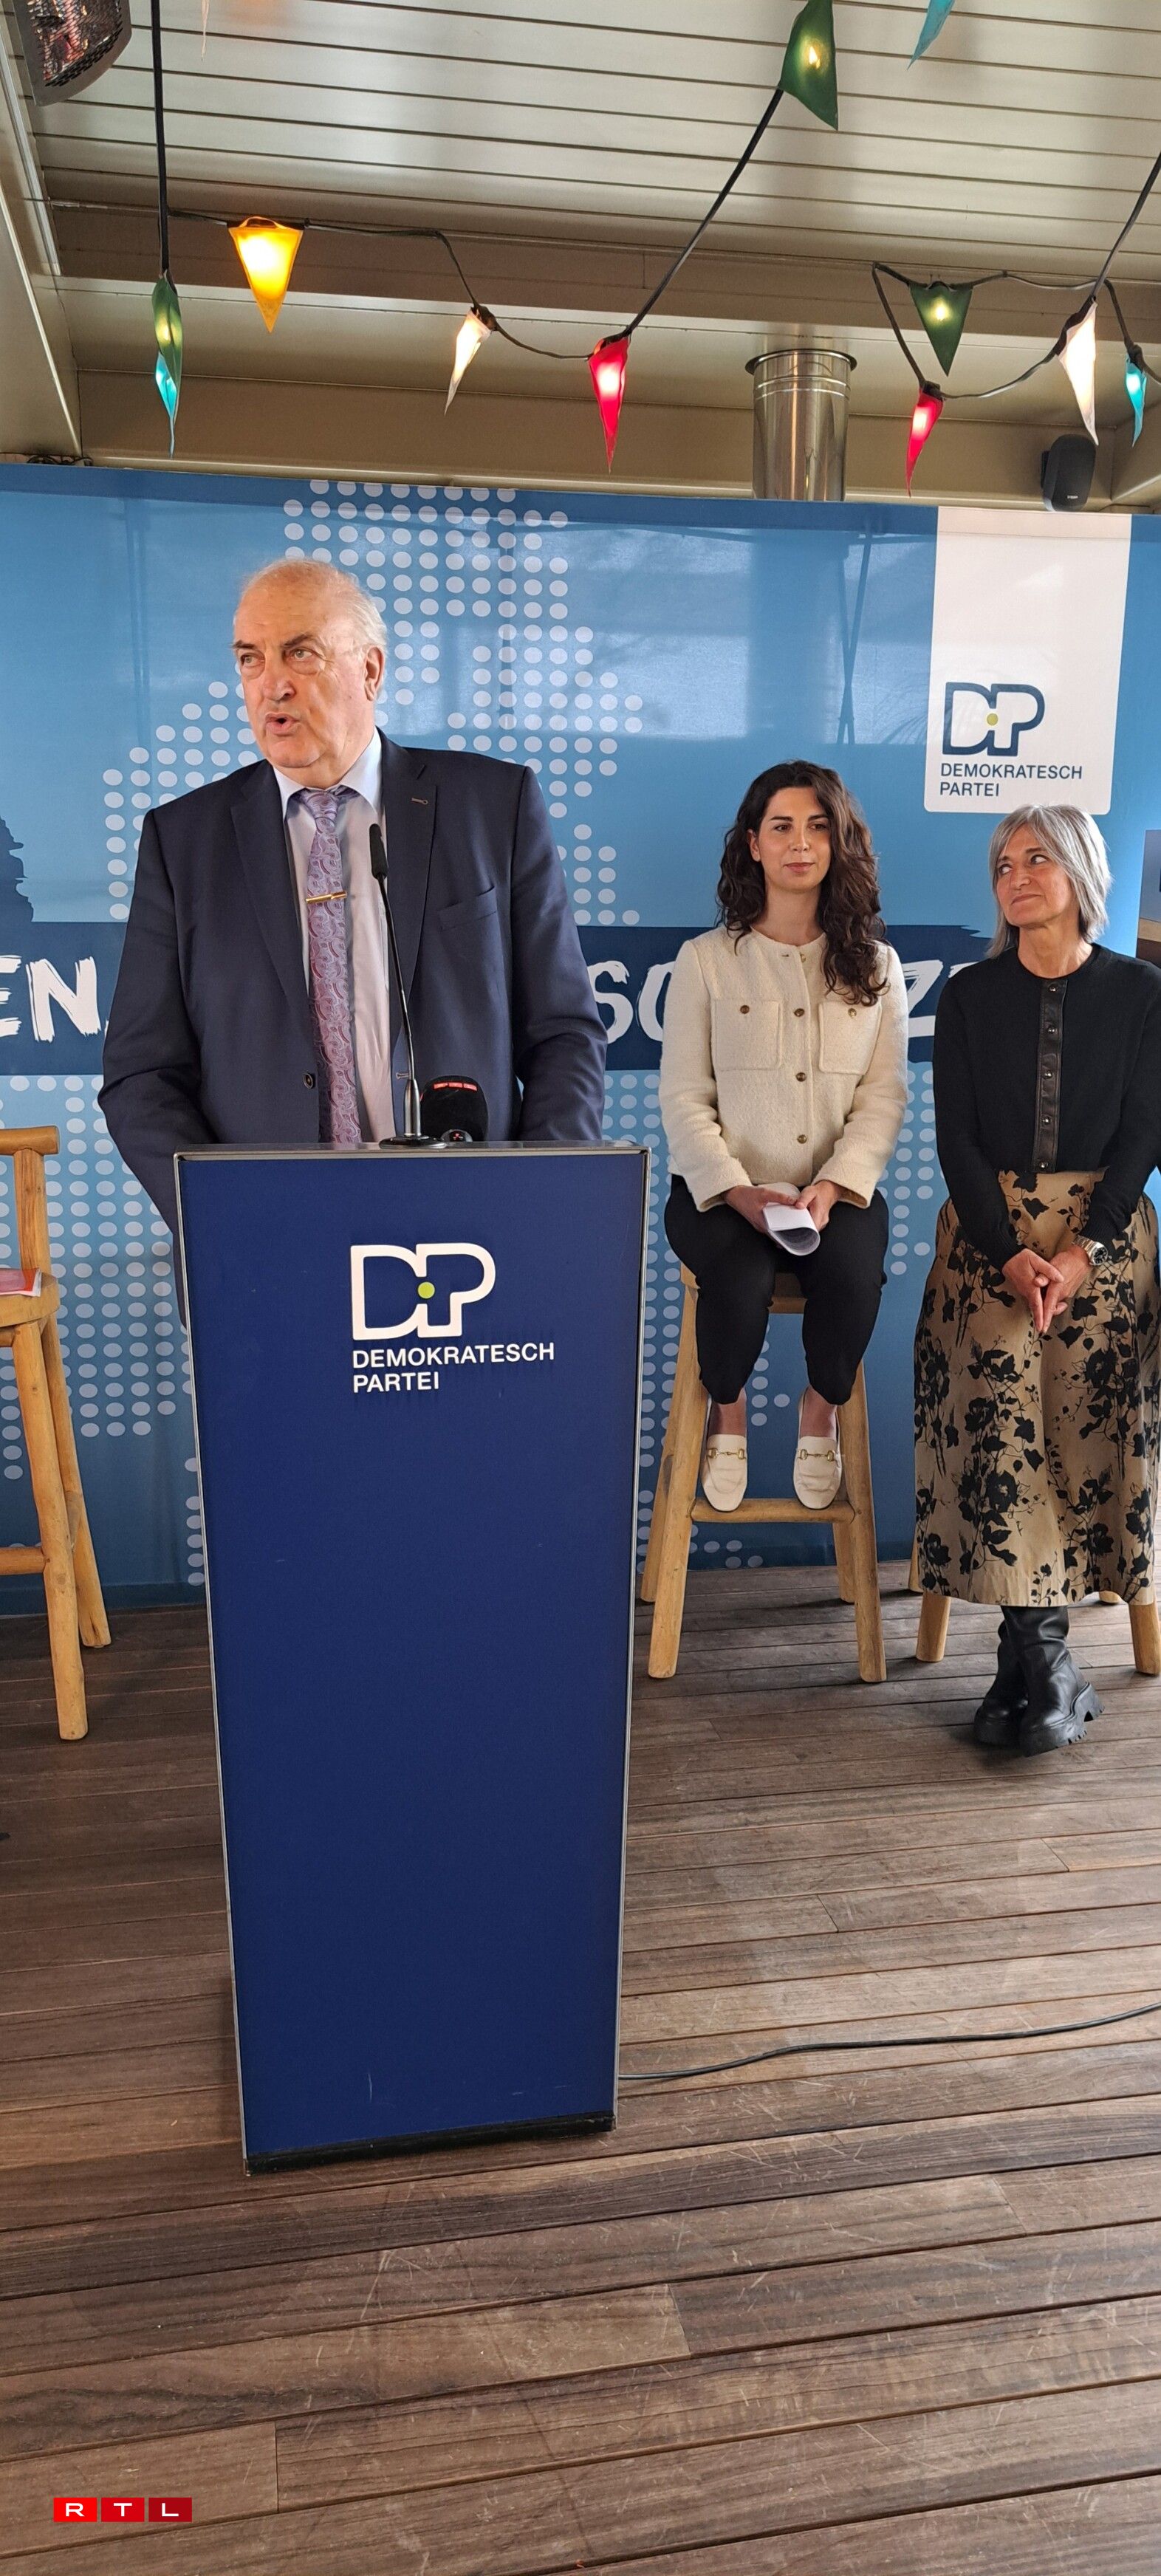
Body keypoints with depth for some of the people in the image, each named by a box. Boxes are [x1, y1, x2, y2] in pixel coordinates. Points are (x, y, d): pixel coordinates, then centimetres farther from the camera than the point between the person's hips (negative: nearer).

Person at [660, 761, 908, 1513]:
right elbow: (684, 1098, 0)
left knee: (853, 1277, -31)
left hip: (840, 1187, 1)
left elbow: (884, 1098, 4)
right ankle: (727, 1415, 1)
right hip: (724, 1187, -1)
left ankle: (822, 1414, 1)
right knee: (739, 1280, -32)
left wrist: (833, 1186, -14)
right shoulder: (706, 958, 5)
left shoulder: (875, 965, 11)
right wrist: (741, 1193, -15)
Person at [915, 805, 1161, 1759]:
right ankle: (1046, 1653, -11)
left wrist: (1079, 1252, -13)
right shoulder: (970, 996, 7)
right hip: (989, 1230, 0)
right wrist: (1011, 1253, -12)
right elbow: (956, 1138, 1)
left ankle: (1027, 1652, -4)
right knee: (998, 1415, -17)